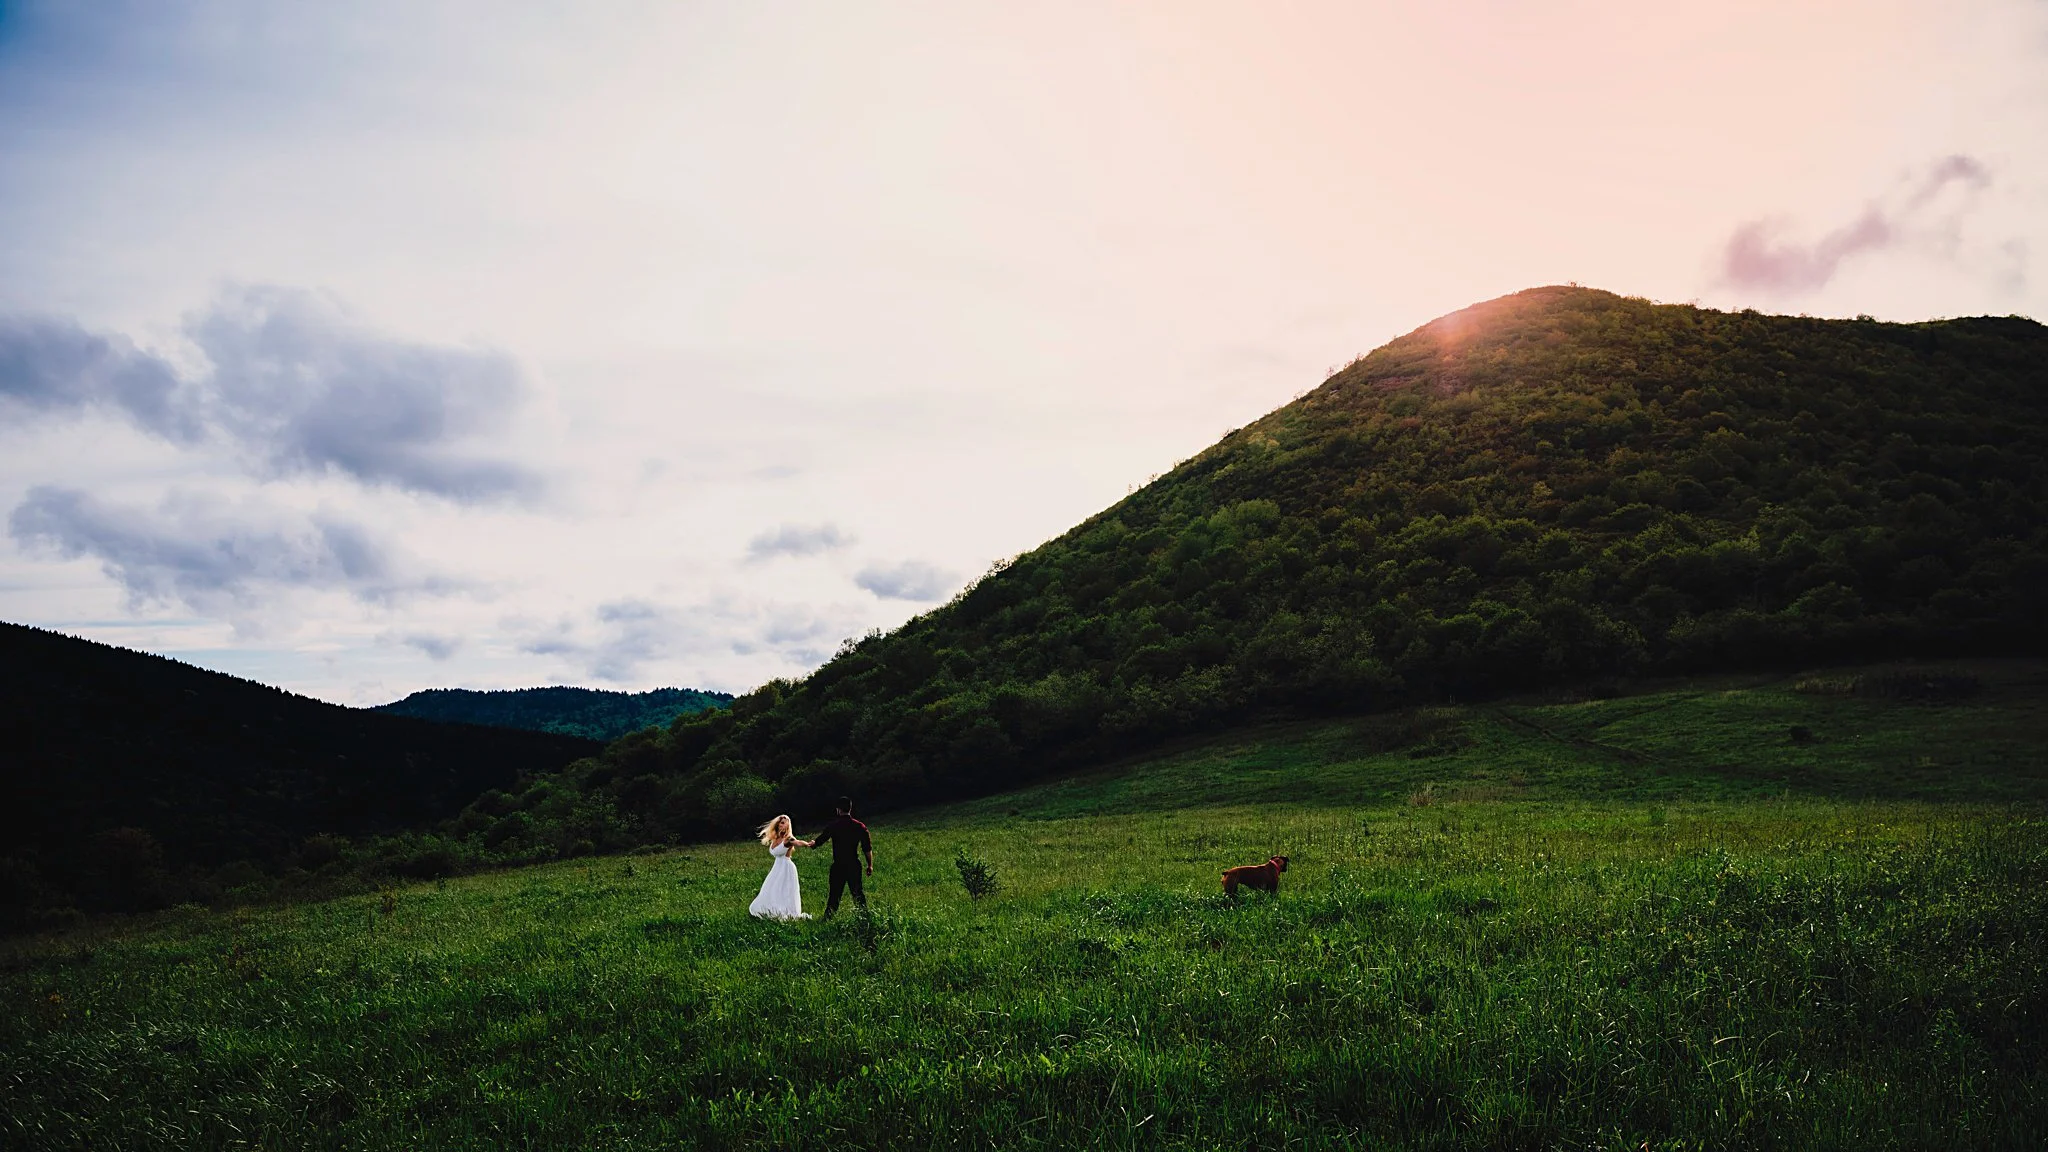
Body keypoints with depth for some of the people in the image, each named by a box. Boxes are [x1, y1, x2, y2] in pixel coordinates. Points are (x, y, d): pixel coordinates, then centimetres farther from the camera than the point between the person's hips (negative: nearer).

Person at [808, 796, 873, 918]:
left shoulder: (833, 826, -4)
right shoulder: (860, 826, -1)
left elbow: (819, 840, 6)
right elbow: (867, 848, -1)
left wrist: (811, 843, 28)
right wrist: (870, 865, 7)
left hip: (838, 866, -1)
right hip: (854, 865, 1)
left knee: (835, 893, 8)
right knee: (858, 893, 7)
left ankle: (828, 917, 8)